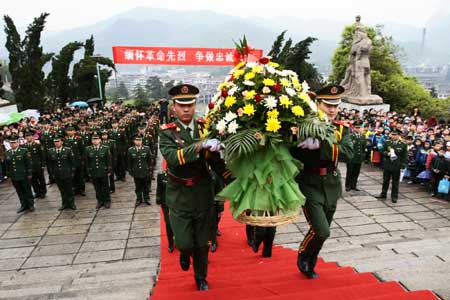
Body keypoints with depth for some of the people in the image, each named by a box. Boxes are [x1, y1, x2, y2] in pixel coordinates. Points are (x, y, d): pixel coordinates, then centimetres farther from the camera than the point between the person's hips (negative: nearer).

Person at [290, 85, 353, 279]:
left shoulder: (342, 128, 2)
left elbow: (348, 153, -17)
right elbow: (295, 154, -15)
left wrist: (320, 145, -29)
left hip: (331, 186, 5)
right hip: (310, 185, -5)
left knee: (322, 231, 15)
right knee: (321, 231, -12)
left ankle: (310, 266, 39)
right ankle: (302, 256, 19)